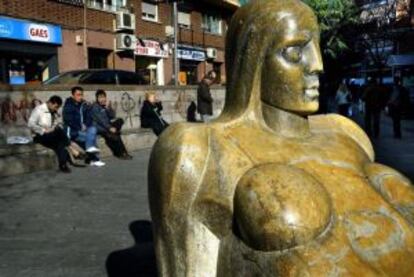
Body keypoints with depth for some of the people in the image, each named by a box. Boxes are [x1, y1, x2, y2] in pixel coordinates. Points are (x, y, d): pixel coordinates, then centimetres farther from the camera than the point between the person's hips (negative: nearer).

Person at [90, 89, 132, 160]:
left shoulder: (104, 106, 16)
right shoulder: (95, 107, -7)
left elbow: (112, 116, 9)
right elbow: (100, 120, -16)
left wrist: (107, 108, -6)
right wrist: (110, 128, -22)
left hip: (106, 126, 8)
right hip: (99, 128, -8)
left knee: (120, 120, -14)